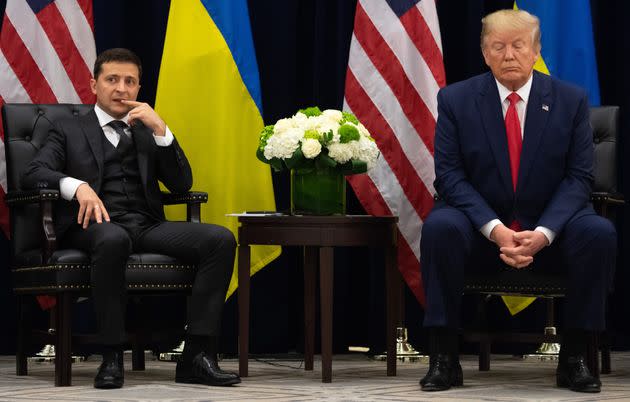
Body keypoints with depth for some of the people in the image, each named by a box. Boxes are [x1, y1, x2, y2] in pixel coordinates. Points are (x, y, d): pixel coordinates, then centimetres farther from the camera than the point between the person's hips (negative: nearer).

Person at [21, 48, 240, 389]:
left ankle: (197, 356, -26)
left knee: (220, 239, -23)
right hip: (97, 225, -4)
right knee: (114, 239, -42)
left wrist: (160, 130, 2)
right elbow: (33, 173, 0)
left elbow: (181, 184, 14)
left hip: (147, 226, 4)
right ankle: (111, 358, -32)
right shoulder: (68, 131, 18)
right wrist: (78, 186, -20)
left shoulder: (148, 132, 27)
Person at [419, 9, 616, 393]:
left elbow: (579, 176, -3)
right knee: (440, 227, -33)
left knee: (600, 233, -29)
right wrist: (495, 230, -22)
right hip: (480, 227, -1)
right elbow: (450, 175, -6)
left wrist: (544, 232, -21)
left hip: (549, 232, 1)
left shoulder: (571, 100, 0)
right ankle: (444, 358, -23)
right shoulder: (455, 100, -1)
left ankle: (574, 358, -15)